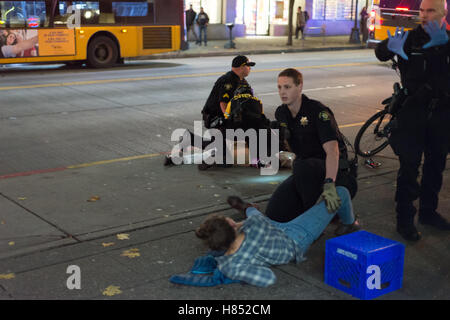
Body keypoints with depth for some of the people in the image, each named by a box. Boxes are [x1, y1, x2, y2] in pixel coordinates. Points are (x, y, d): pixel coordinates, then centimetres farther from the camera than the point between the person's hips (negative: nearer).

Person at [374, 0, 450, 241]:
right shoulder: (411, 38, -1)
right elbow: (381, 53, -15)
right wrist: (390, 46, -38)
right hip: (413, 111, -3)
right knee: (409, 167, -5)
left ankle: (428, 211, 30)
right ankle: (404, 219, 3)